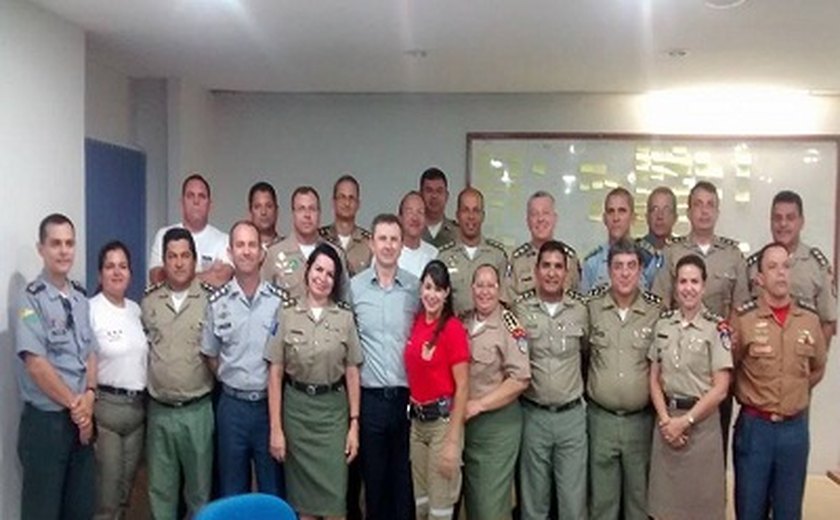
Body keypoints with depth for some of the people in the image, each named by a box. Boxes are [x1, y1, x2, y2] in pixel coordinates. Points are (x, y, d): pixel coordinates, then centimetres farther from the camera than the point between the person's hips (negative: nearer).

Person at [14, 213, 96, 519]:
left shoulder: (80, 298, 9)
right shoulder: (31, 299, -12)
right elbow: (36, 364, -17)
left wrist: (88, 397, -7)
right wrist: (75, 404, -12)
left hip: (81, 418, 6)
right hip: (45, 420, -6)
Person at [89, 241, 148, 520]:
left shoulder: (136, 309, 9)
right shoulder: (90, 310, -11)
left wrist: (144, 401, 14)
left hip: (138, 405, 6)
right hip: (105, 406, -6)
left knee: (126, 486, 15)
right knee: (105, 488, 0)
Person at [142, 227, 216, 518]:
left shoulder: (210, 299, -5)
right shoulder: (149, 301, 5)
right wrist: (146, 390, 10)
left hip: (197, 410, -2)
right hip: (158, 411, 3)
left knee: (199, 486, 11)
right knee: (160, 488, 14)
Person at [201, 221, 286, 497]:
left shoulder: (280, 300, -3)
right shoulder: (217, 301, 0)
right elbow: (210, 355, 10)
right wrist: (232, 380, 4)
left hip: (271, 403, -1)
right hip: (232, 405, 1)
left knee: (273, 489, 10)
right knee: (232, 489, 12)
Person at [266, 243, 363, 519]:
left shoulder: (345, 316, 0)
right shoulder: (286, 314, -3)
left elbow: (352, 373, 2)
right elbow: (275, 373, -3)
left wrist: (354, 424, -2)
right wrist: (275, 427, -6)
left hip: (334, 409, 0)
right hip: (296, 408, 0)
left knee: (334, 496, -1)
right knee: (302, 495, 9)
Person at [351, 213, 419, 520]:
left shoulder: (416, 287, 2)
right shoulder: (354, 287, 0)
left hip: (408, 396, 0)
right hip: (370, 398, 0)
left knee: (405, 478, 9)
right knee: (374, 477, 12)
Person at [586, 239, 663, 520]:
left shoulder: (657, 310, -2)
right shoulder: (591, 306, -2)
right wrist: (584, 392, 5)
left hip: (641, 419, 0)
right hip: (600, 418, 0)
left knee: (640, 495, 12)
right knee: (601, 496, 12)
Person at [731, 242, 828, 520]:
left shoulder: (810, 318, 1)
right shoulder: (742, 318, -8)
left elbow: (817, 369, 16)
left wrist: (795, 395, 12)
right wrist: (750, 397, 2)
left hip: (795, 427, 3)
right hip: (754, 426, -2)